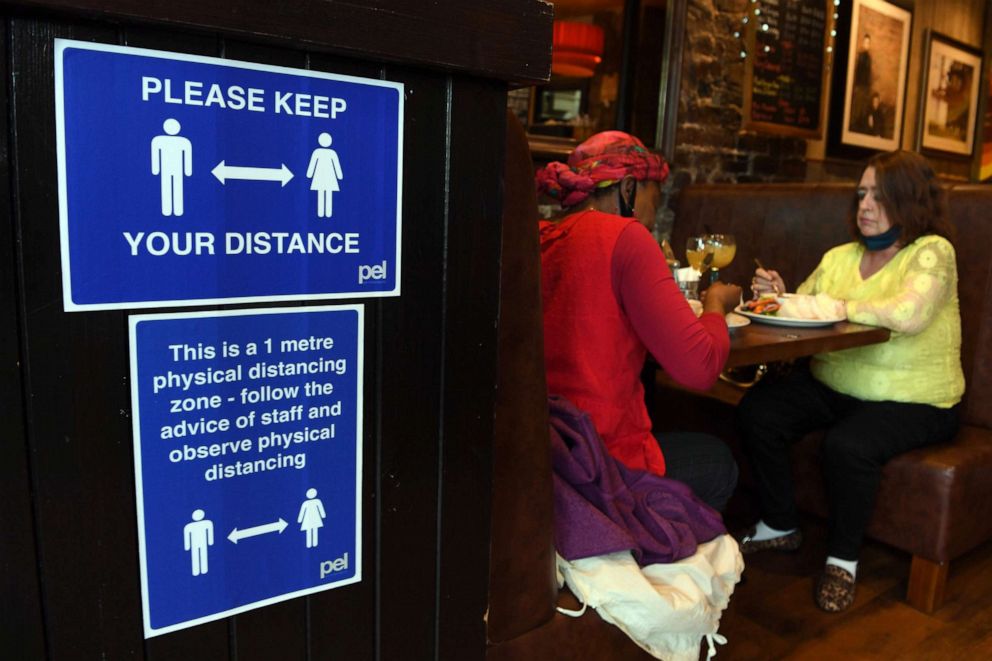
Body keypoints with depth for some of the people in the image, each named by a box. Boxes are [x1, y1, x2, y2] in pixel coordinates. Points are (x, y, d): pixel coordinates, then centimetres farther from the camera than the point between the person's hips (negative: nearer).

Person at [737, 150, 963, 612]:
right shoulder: (839, 258, 9)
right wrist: (778, 297, -11)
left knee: (848, 445, -33)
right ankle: (779, 526, 5)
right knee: (756, 411, -17)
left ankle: (843, 558, -3)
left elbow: (907, 314, -29)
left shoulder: (932, 252, -9)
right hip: (832, 386, 6)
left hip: (912, 401, -5)